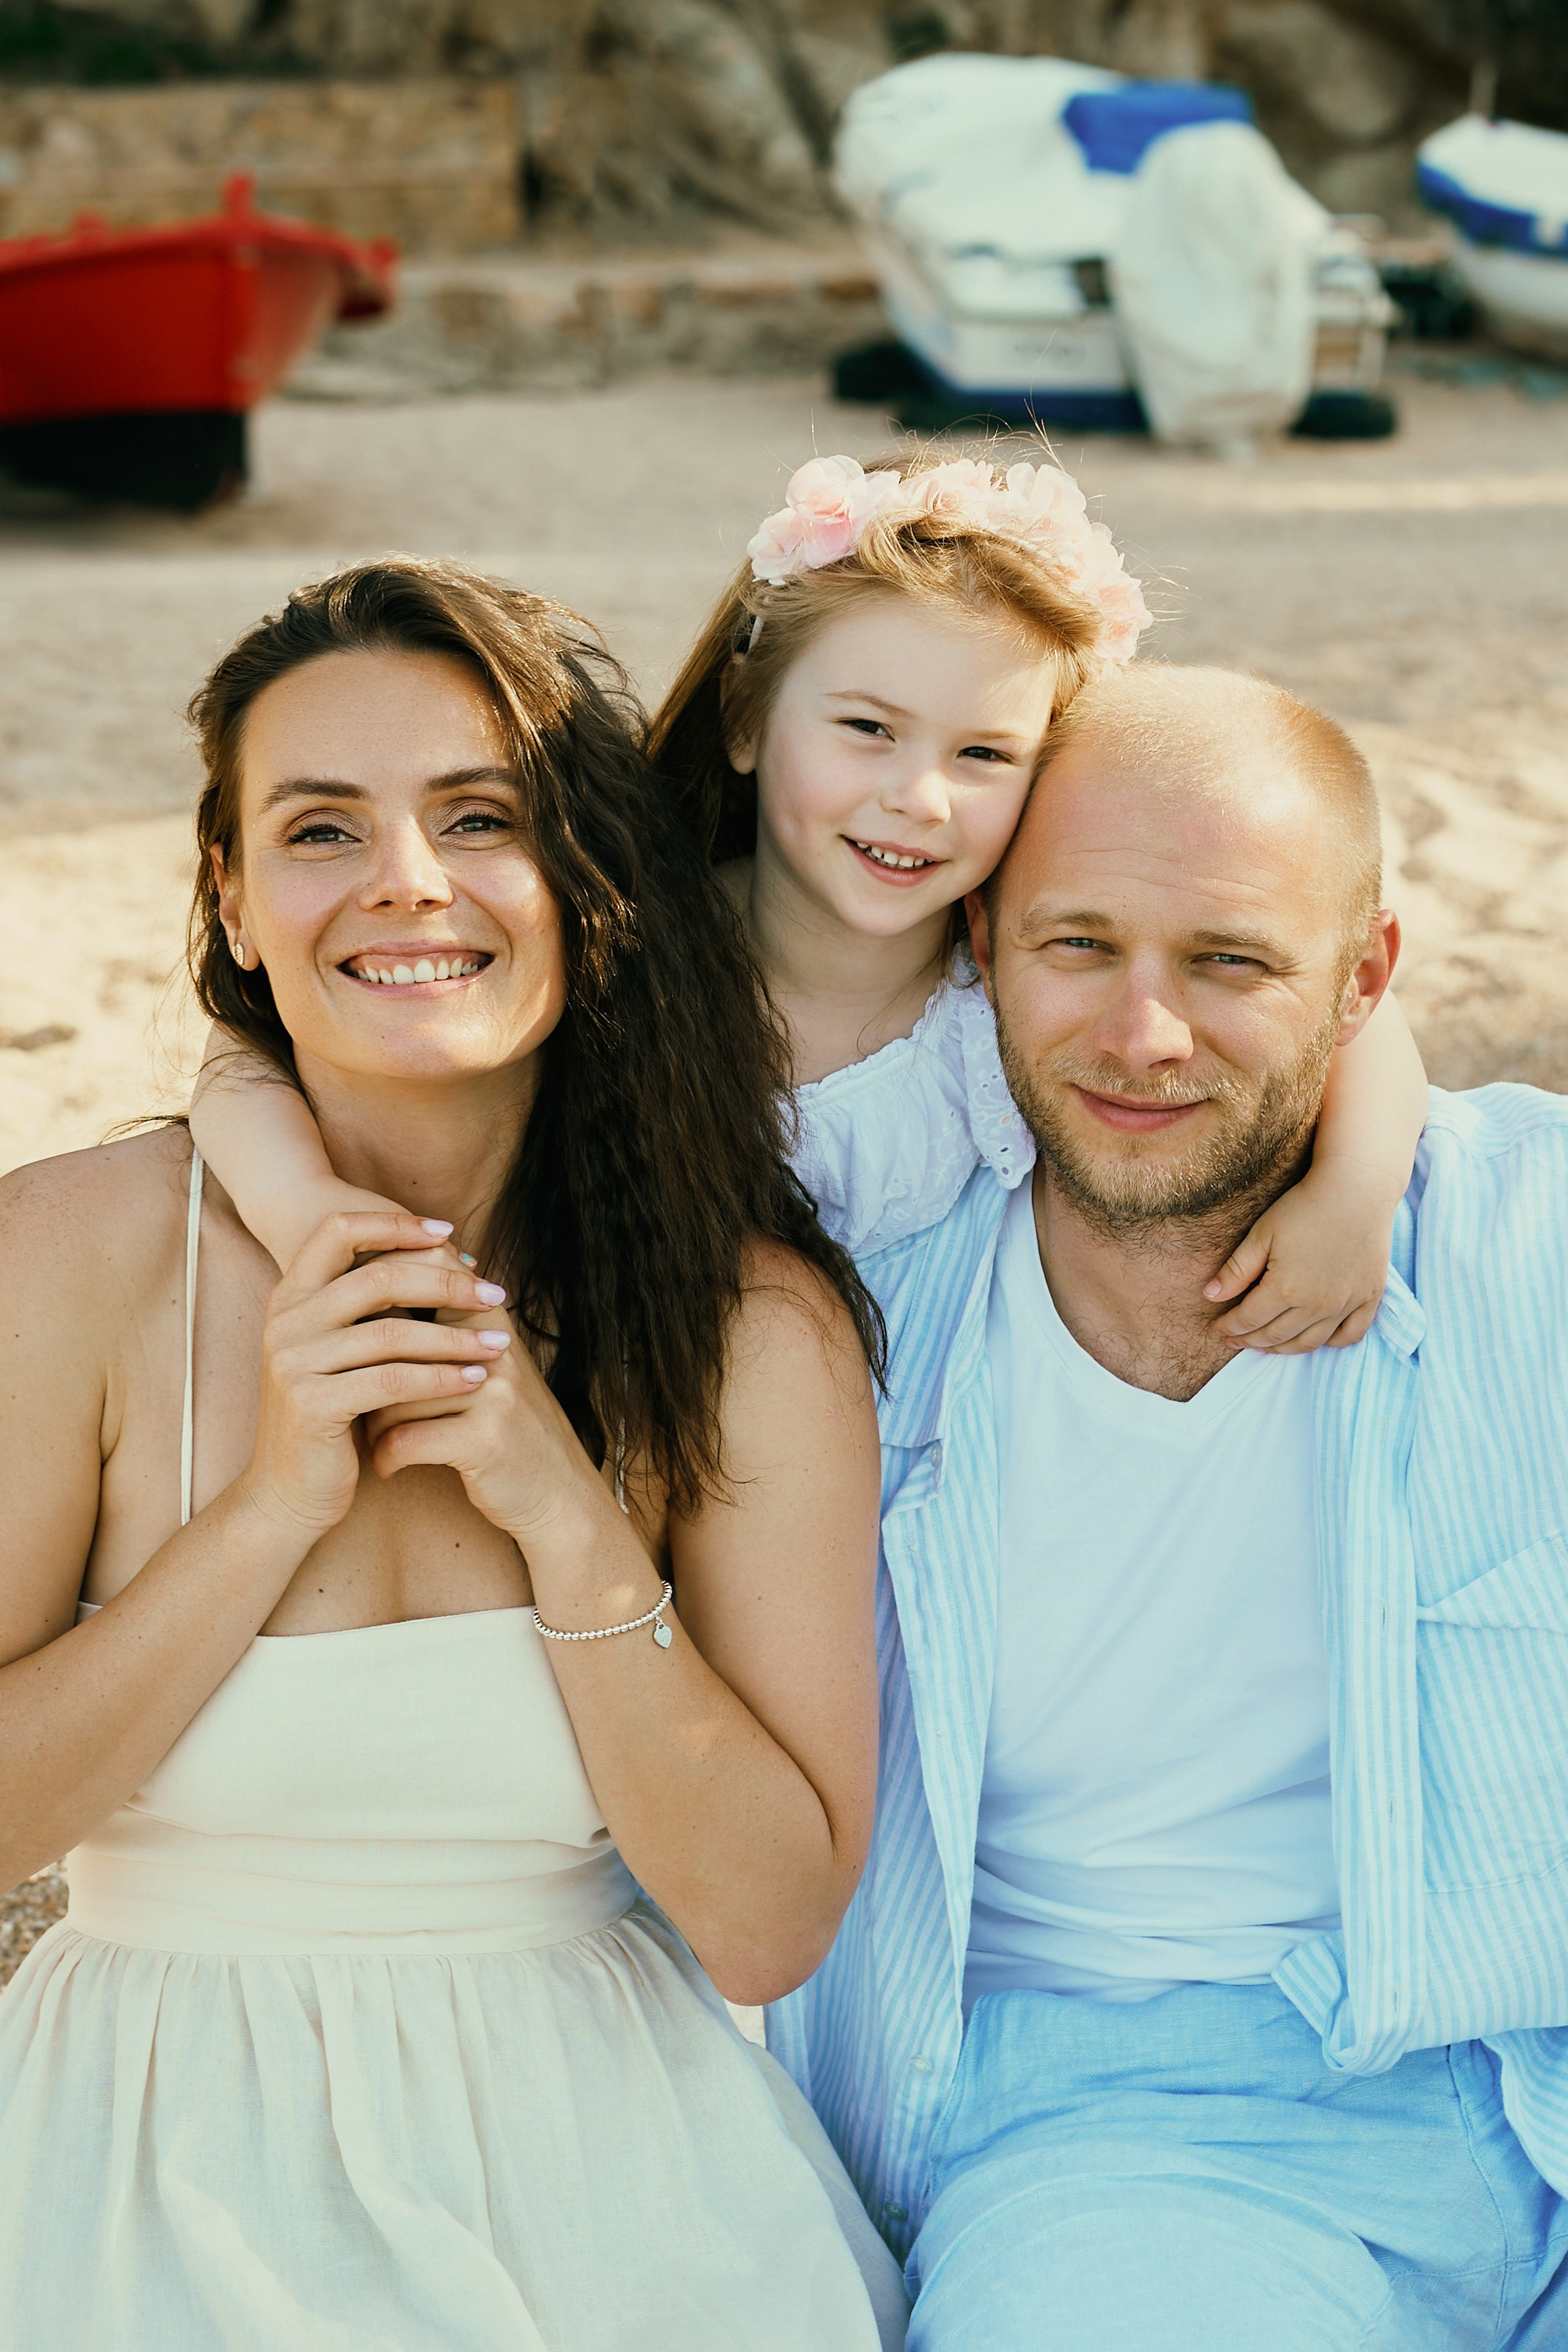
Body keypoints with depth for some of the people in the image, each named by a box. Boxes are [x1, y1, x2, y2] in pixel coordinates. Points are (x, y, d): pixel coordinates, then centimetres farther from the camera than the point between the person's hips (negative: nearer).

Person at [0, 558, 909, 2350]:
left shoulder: (759, 1324, -5)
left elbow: (769, 1923, -6)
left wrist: (564, 1511, -16)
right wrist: (278, 1499, -17)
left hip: (590, 2169, 1)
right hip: (167, 2178, -1)